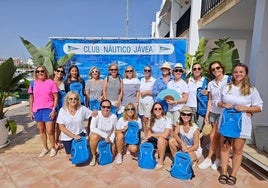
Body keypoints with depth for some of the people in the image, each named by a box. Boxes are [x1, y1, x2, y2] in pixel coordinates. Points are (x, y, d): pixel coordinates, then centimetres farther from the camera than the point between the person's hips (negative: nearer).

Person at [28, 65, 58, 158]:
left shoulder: (51, 82, -6)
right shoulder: (33, 84, 4)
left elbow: (56, 98, -6)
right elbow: (31, 98, 10)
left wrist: (54, 110, -12)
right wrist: (30, 111, 6)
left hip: (48, 110, -4)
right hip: (37, 110, 4)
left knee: (50, 131, 0)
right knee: (41, 130, 15)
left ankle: (53, 148, 21)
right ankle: (45, 148, 31)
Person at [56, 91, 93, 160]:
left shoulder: (82, 108, -12)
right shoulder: (62, 110, -14)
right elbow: (61, 127, -14)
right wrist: (74, 136, -19)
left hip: (80, 134, 0)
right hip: (67, 137, 0)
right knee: (71, 157, 5)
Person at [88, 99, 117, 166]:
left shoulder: (114, 117, -17)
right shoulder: (97, 114, -23)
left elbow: (114, 131, -3)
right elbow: (92, 128, -28)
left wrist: (111, 141, -12)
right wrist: (105, 135, -29)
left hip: (109, 137, 2)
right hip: (97, 134, -2)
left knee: (112, 153, -11)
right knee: (94, 136, -36)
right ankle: (94, 156, -10)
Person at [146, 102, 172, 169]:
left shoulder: (167, 120, -17)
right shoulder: (151, 119, -1)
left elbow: (165, 135, -25)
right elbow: (149, 131, 10)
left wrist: (152, 135, -15)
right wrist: (148, 137, -11)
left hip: (164, 141, -4)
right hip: (154, 140, 4)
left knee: (160, 139, -37)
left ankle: (161, 162, -19)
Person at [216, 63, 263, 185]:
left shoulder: (252, 90, -1)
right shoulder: (226, 87, 7)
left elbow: (259, 107, -2)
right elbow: (218, 101, 13)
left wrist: (245, 108, -18)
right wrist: (223, 105, -8)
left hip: (241, 124, -2)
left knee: (237, 150, 8)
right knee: (224, 147, 9)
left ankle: (233, 174, 22)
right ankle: (224, 173, 22)